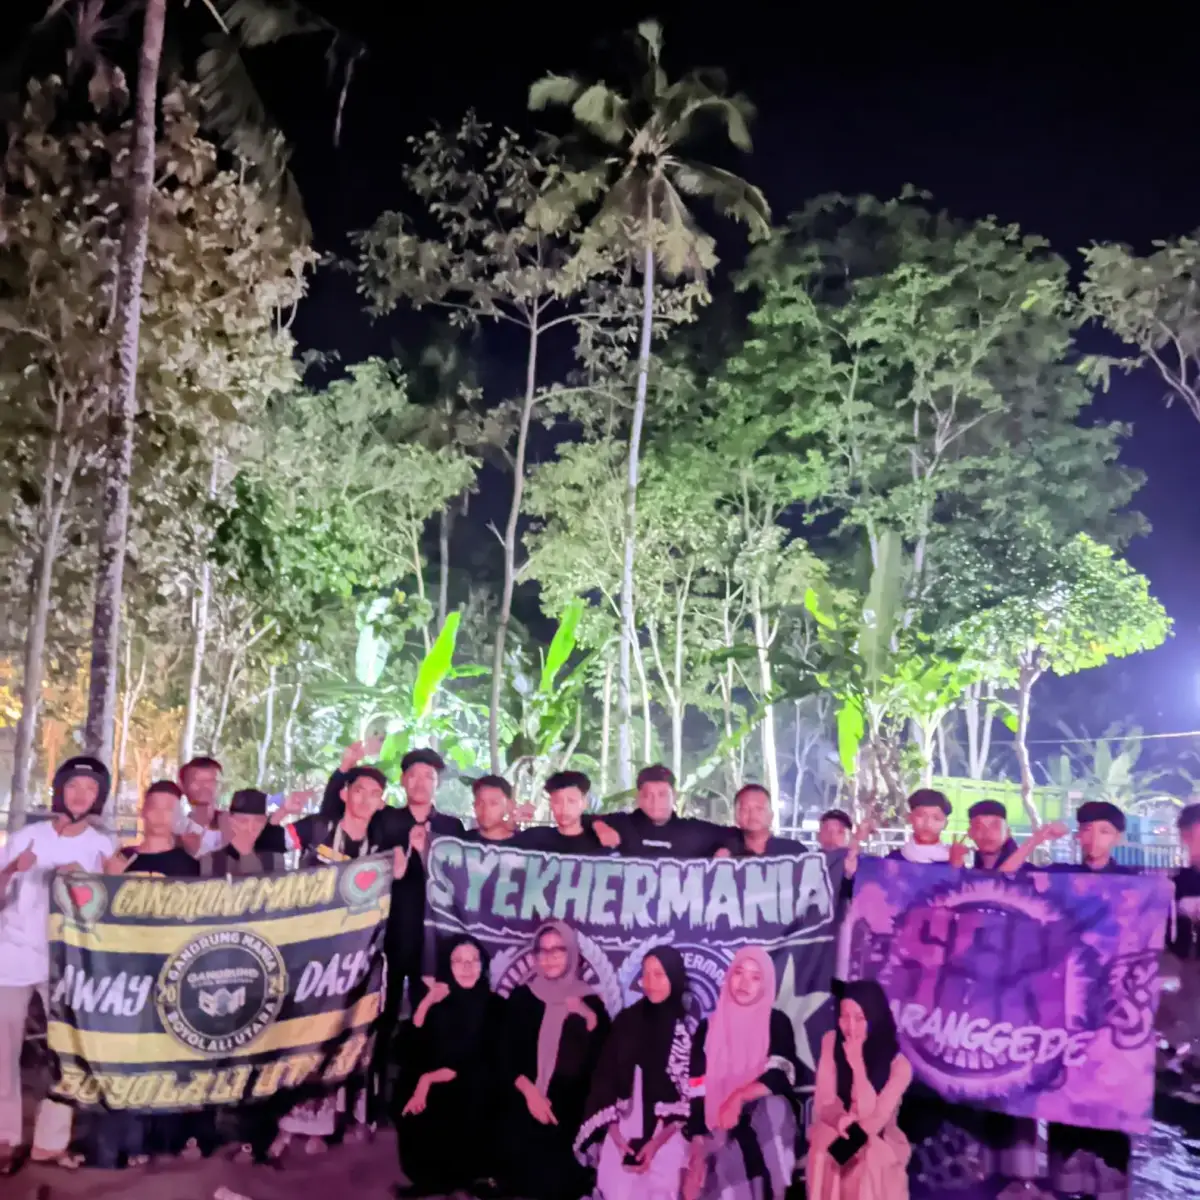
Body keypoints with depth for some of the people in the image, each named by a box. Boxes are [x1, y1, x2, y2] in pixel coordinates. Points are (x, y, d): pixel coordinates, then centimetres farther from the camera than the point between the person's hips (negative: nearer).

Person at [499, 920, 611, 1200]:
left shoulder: (590, 1003, 5)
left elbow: (600, 1062, 1)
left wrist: (591, 1021, -12)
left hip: (569, 1112, 0)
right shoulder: (522, 996, 4)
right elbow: (507, 1055, 2)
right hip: (522, 1109, 0)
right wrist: (529, 1091, -12)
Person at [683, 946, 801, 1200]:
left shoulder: (777, 1023, 2)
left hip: (766, 1126, -2)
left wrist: (739, 1097, -28)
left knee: (773, 1104, -34)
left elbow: (782, 1075, -13)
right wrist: (697, 1145, -10)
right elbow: (697, 1092, 1)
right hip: (721, 1133, 2)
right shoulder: (709, 1027, 6)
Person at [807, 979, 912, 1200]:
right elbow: (823, 1105, -5)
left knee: (868, 1166, -24)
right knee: (823, 1153, -21)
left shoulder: (899, 1065, -14)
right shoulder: (831, 1042, -6)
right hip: (833, 1138, 2)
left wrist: (857, 1064, -27)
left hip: (877, 1144, -2)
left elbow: (874, 1122, -20)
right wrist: (842, 1119, -27)